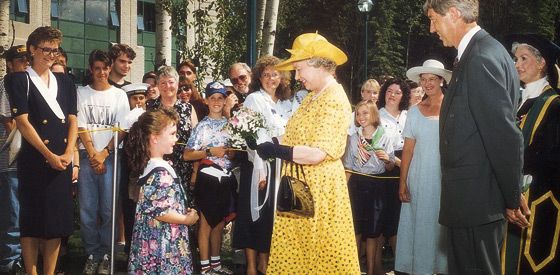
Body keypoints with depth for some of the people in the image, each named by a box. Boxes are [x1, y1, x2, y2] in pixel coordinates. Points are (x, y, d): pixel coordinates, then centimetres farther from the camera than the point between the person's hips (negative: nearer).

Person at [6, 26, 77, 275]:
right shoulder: (19, 81, 0)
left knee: (57, 219, 5)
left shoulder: (65, 82, 14)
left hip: (62, 161, 4)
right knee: (32, 220, -1)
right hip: (34, 161, -4)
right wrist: (49, 155, -12)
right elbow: (22, 123, -8)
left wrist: (68, 154, -4)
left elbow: (73, 122, 11)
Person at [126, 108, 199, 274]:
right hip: (163, 245, -10)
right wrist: (187, 219, -11)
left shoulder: (151, 166, 10)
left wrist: (184, 212, 13)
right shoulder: (161, 172, -21)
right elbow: (160, 211, -24)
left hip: (154, 241, 10)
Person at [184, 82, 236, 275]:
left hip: (226, 177, 6)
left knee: (219, 223, 14)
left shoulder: (229, 124, 8)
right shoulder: (202, 126, -8)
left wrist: (230, 152, -2)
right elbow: (187, 155, -11)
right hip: (208, 177, -5)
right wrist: (210, 152, -19)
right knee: (206, 222, 2)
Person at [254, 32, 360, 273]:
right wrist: (273, 147, -2)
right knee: (297, 249, 11)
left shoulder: (335, 100, -15)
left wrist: (275, 150, -15)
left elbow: (316, 154, -22)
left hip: (319, 185, -9)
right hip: (300, 184, 9)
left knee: (320, 251, 3)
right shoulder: (314, 97, 14)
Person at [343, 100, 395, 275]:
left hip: (377, 186, -1)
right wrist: (346, 190, 2)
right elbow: (348, 168, 8)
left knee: (373, 230, 4)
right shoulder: (354, 138, 6)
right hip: (357, 184, 1)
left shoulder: (384, 138, 1)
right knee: (356, 228, 3)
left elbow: (390, 168, 5)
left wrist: (387, 159, -16)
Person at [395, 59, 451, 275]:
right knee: (419, 224, 5)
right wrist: (402, 182, 1)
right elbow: (408, 149, 5)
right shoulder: (414, 111, 7)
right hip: (419, 178, 2)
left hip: (446, 177, -2)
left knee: (442, 224, 3)